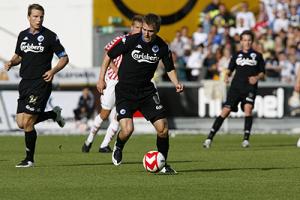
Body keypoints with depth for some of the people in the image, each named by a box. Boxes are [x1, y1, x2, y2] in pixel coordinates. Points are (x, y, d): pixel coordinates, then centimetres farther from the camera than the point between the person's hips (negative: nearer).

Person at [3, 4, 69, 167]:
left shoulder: (49, 36, -6)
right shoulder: (23, 35, 11)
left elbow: (64, 58, -1)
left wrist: (53, 71, -18)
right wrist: (11, 62, 2)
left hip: (41, 83, -6)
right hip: (25, 83, 6)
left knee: (27, 123, -10)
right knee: (21, 123, 4)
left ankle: (29, 159, 4)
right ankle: (54, 114, 26)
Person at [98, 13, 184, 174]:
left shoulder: (162, 47, -5)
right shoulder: (130, 41, -14)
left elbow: (170, 68, 11)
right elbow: (109, 56, -1)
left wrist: (176, 84, -8)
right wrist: (101, 79, -2)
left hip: (146, 91, 3)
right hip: (125, 92, -3)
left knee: (163, 128, -8)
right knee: (127, 129, -20)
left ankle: (162, 164, 14)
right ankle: (118, 147, 17)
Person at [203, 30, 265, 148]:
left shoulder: (257, 56, 10)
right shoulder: (237, 55, 13)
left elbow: (262, 73, 12)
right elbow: (230, 69, 15)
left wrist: (257, 78, -9)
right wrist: (227, 75, -7)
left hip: (250, 87, -1)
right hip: (236, 87, 1)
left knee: (248, 108, -24)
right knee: (225, 111, -7)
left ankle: (246, 139, -18)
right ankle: (210, 137, -5)